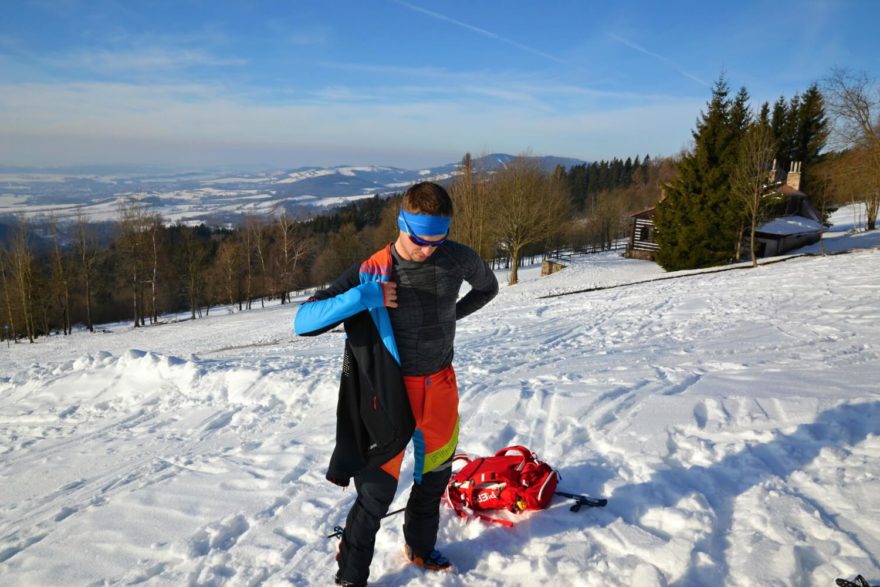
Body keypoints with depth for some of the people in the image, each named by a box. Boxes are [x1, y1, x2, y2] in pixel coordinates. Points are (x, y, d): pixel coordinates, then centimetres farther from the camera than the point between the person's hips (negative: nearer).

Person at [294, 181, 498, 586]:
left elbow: (487, 287, 15)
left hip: (441, 384, 4)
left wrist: (450, 316, 4)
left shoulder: (459, 258, -9)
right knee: (378, 487, -1)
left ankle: (420, 548, 45)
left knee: (435, 471, 19)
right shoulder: (372, 272, -18)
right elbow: (303, 322, -22)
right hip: (393, 390, -4)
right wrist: (361, 299, -34)